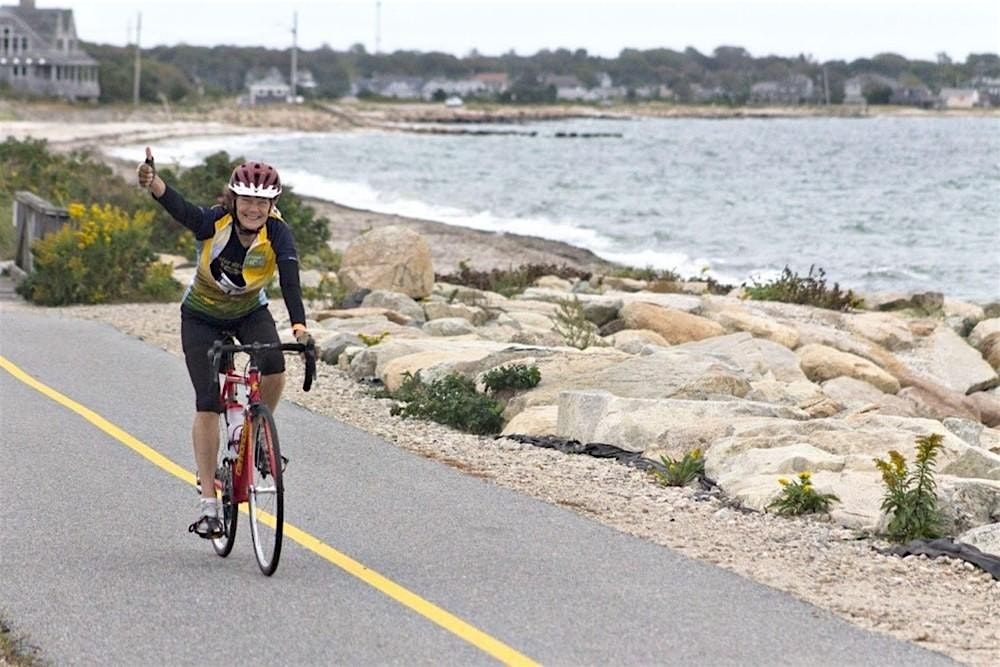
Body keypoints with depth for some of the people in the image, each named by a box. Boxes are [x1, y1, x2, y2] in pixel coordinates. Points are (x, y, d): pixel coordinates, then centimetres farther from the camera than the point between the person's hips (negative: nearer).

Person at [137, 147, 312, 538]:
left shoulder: (277, 233, -24)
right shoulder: (215, 223, -27)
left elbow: (289, 281, -38)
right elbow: (180, 208, -46)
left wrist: (299, 325, -55)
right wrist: (153, 183, -68)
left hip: (250, 312, 1)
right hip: (202, 316, -1)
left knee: (274, 369, -28)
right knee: (207, 404, -10)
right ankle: (208, 502, -5)